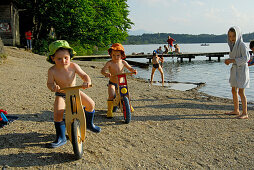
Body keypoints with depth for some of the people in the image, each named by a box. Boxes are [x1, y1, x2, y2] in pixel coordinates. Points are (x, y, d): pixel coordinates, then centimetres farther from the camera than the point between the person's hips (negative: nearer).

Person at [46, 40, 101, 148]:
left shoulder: (73, 66, -16)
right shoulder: (52, 70, -20)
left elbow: (84, 75, -14)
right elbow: (49, 83, -17)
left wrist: (87, 82, -36)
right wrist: (53, 87, -41)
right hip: (60, 94, -2)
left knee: (90, 104, -6)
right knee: (57, 114, -23)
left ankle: (89, 124, 23)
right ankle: (61, 138, -7)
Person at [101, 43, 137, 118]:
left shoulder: (123, 62, -5)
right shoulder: (109, 63, -15)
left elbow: (130, 68, 5)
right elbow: (102, 70, -22)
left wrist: (133, 70, -18)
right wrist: (106, 73, -44)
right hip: (112, 83, -3)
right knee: (111, 95, -23)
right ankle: (109, 111, -9)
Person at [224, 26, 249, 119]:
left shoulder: (241, 45, -15)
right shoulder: (233, 45, 8)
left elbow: (246, 58, -20)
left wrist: (232, 60, -23)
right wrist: (228, 60, -2)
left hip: (242, 70, -8)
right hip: (235, 70, 9)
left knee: (241, 92, -9)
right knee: (234, 91, 13)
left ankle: (245, 113, -2)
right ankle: (236, 110, 24)